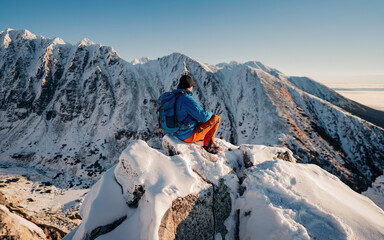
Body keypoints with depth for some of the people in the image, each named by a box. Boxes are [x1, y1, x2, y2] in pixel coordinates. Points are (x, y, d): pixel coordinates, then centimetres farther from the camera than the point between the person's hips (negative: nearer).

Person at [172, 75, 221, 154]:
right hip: (189, 136, -9)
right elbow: (204, 116, -23)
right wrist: (210, 113, 1)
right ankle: (208, 145, 11)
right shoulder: (187, 100, -24)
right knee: (216, 118, -1)